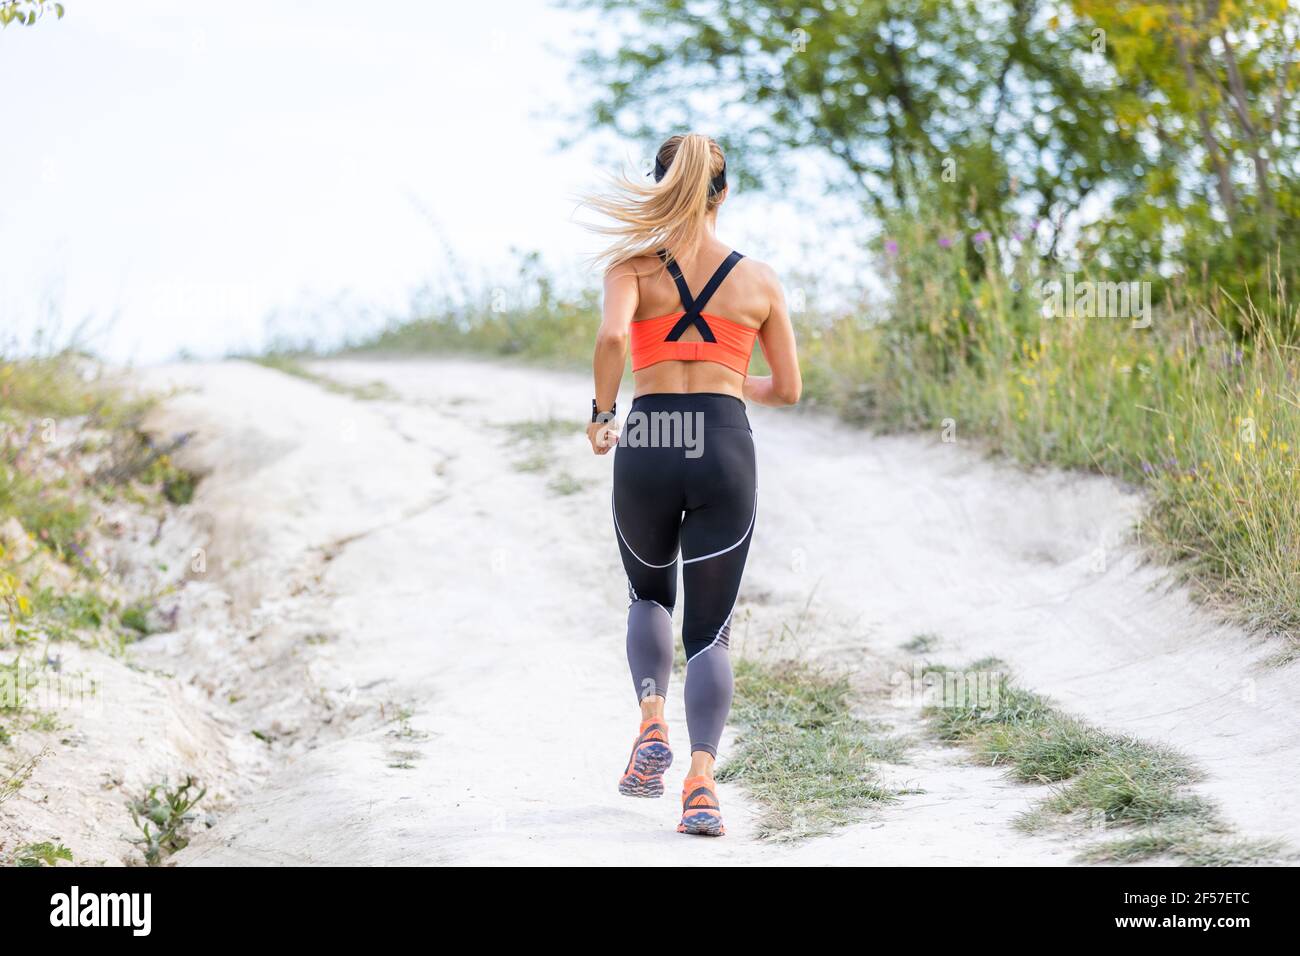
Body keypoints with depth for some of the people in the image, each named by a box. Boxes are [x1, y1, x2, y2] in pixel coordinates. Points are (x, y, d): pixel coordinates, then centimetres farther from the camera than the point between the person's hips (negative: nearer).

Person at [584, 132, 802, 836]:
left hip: (646, 446, 0)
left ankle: (652, 728, 9)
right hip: (725, 448, 0)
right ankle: (701, 781, -13)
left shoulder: (634, 265, 2)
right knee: (708, 629, 6)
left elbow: (612, 336, -18)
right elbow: (787, 388, 12)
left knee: (649, 594, 27)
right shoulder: (759, 280, 8)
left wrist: (600, 414, -4)